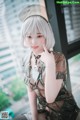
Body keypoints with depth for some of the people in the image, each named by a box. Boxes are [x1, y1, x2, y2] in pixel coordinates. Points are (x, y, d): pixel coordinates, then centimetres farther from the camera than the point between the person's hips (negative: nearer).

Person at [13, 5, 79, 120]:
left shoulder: (58, 58, -22)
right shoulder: (27, 61, -7)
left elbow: (50, 98, -27)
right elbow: (31, 91, 1)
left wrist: (50, 64, -36)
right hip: (42, 110, 5)